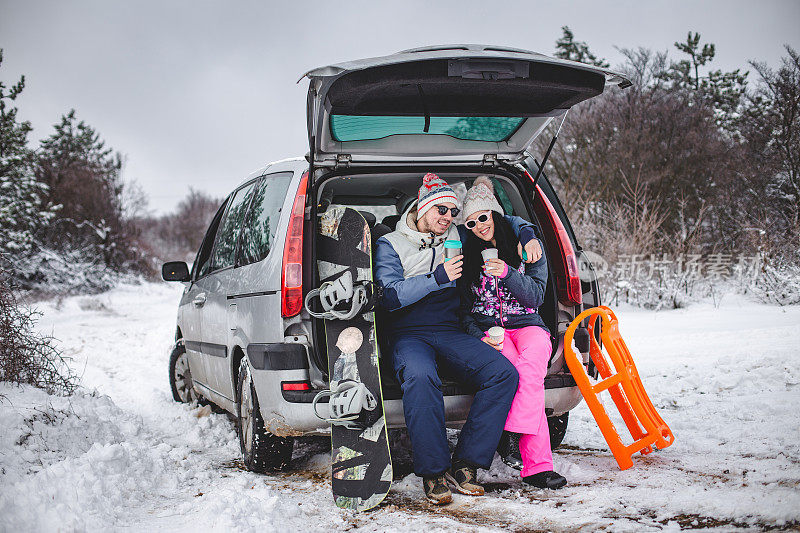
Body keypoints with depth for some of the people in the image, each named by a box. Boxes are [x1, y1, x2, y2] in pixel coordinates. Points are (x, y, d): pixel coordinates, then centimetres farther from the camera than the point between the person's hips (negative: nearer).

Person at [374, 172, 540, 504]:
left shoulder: (456, 238, 19)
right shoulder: (390, 245, 7)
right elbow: (389, 296, -9)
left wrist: (527, 234, 11)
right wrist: (437, 278, -13)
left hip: (449, 332, 4)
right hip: (408, 335, -4)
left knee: (504, 373, -23)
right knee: (420, 377, -40)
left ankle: (465, 464, -19)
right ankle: (433, 471, -28)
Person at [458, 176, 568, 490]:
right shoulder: (468, 257, 12)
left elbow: (536, 295, 2)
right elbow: (464, 308, 9)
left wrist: (507, 273, -16)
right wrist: (479, 335, -11)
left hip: (527, 325, 1)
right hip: (487, 330, -1)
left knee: (530, 366, -38)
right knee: (519, 373, -35)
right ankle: (538, 463, -40)